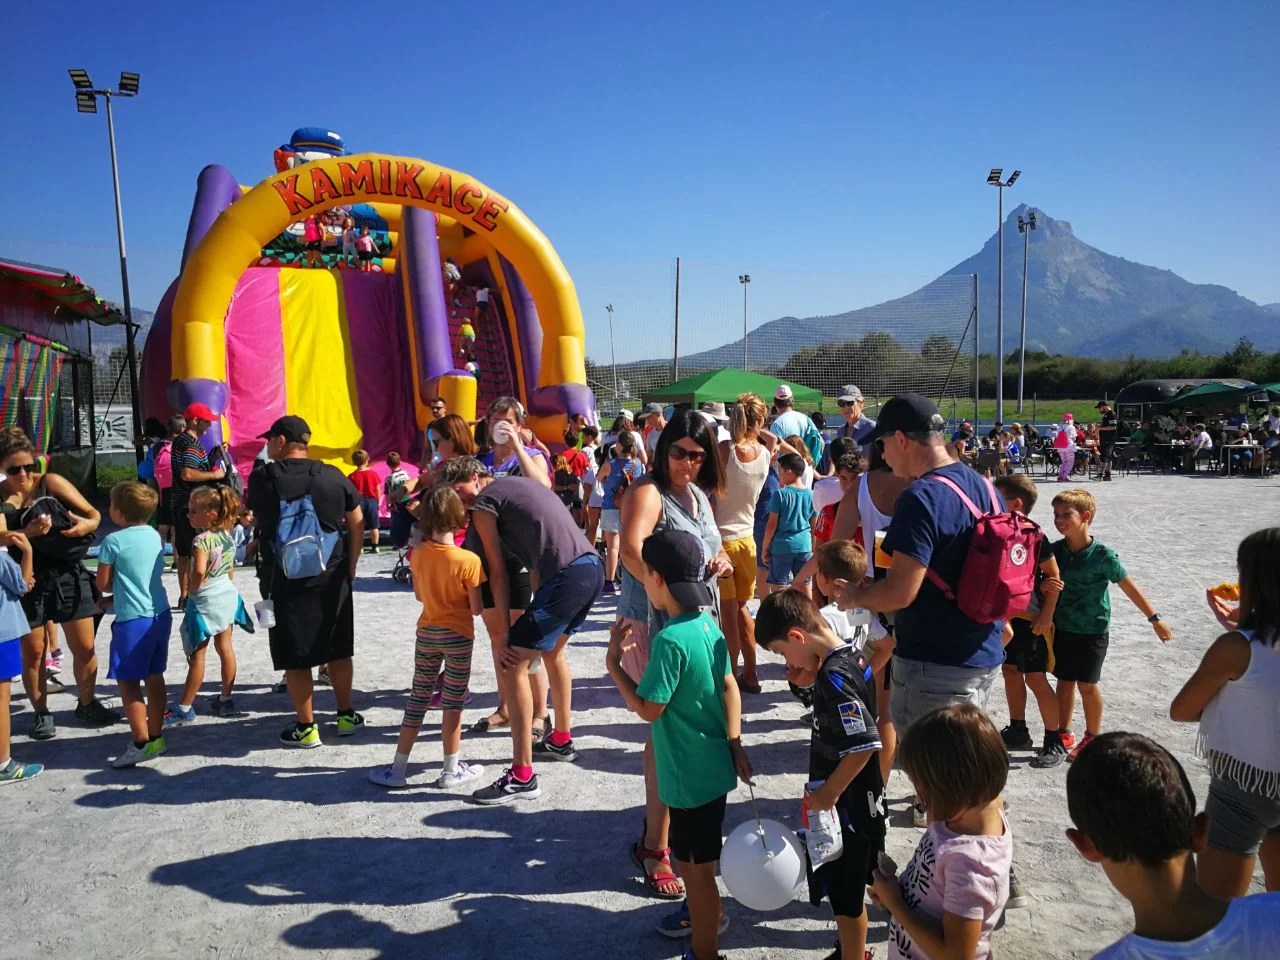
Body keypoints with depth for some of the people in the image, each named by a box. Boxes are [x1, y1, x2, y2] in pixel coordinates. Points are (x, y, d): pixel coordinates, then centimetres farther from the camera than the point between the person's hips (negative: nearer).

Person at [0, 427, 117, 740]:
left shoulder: (51, 482, -3)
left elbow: (92, 513, -2)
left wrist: (88, 524, -24)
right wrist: (30, 532, -34)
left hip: (68, 576, 1)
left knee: (84, 647, 7)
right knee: (33, 652, 8)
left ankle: (86, 704, 27)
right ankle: (41, 714, 25)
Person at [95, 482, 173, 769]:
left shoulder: (113, 541, -12)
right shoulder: (155, 535, 6)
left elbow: (103, 584, -6)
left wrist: (118, 587, 14)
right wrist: (127, 586, 13)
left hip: (133, 620, -7)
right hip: (160, 614, 7)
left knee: (128, 682, 3)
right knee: (154, 678, 14)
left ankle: (142, 743, 3)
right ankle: (156, 737, 21)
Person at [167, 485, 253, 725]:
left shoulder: (202, 540, -20)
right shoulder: (227, 535, 4)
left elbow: (199, 571, -33)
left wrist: (193, 590, -16)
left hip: (206, 601, -8)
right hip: (227, 595, 8)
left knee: (197, 655, 0)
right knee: (225, 647, 14)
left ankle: (184, 709, 8)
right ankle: (225, 700, 22)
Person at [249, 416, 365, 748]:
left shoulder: (262, 478, -5)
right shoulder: (333, 476, -1)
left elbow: (256, 521, 10)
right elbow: (357, 525, 2)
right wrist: (350, 568, 10)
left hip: (284, 582, -2)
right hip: (331, 578, 3)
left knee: (294, 657, 7)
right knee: (338, 649, 15)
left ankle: (306, 728, 13)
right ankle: (346, 716, 25)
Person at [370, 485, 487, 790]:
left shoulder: (418, 554, -4)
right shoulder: (469, 561, -20)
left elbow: (419, 596, 9)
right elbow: (476, 609, -14)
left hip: (426, 632, 4)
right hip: (458, 636, -4)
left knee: (418, 699, 14)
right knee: (452, 704, 6)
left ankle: (398, 768, 20)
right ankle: (451, 771, 16)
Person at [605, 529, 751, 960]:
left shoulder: (669, 640, -27)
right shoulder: (708, 624, -2)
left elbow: (648, 709, -20)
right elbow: (730, 687, 6)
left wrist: (612, 660, -13)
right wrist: (735, 746, 13)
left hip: (690, 776, -9)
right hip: (713, 766, 9)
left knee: (697, 866, 9)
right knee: (691, 856, 29)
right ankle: (699, 912, 50)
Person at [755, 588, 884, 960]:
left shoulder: (833, 677, -27)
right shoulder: (853, 657, -1)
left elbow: (864, 745, -30)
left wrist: (829, 792, -20)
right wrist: (810, 680, 0)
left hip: (846, 805, -9)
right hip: (862, 799, 9)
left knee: (846, 896, 9)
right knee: (851, 887, 25)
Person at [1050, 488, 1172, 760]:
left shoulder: (1102, 554, -15)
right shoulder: (1055, 550, -4)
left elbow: (1129, 587, -7)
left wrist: (1155, 618, -3)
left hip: (1092, 630, -4)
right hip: (1061, 628, 4)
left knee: (1087, 685, 3)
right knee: (1064, 681, 12)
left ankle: (1092, 737, 22)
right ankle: (1064, 733, 26)